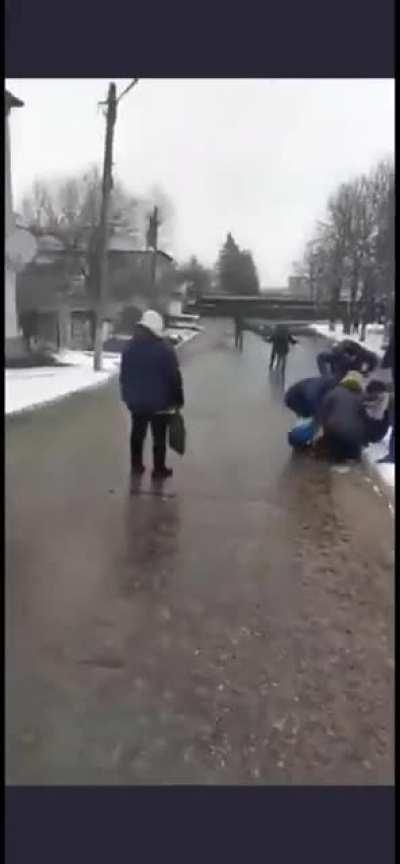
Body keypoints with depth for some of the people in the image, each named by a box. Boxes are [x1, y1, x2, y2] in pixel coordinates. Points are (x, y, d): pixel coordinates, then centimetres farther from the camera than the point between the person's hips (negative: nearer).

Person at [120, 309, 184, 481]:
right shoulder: (165, 349, -12)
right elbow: (174, 377, -11)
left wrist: (127, 396, 17)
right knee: (159, 437, 4)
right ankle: (159, 470, 9)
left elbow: (124, 376, 9)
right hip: (160, 402, -4)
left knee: (137, 433, 16)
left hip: (136, 401, 5)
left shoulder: (130, 348, 4)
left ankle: (136, 466, 23)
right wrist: (178, 399, -3)